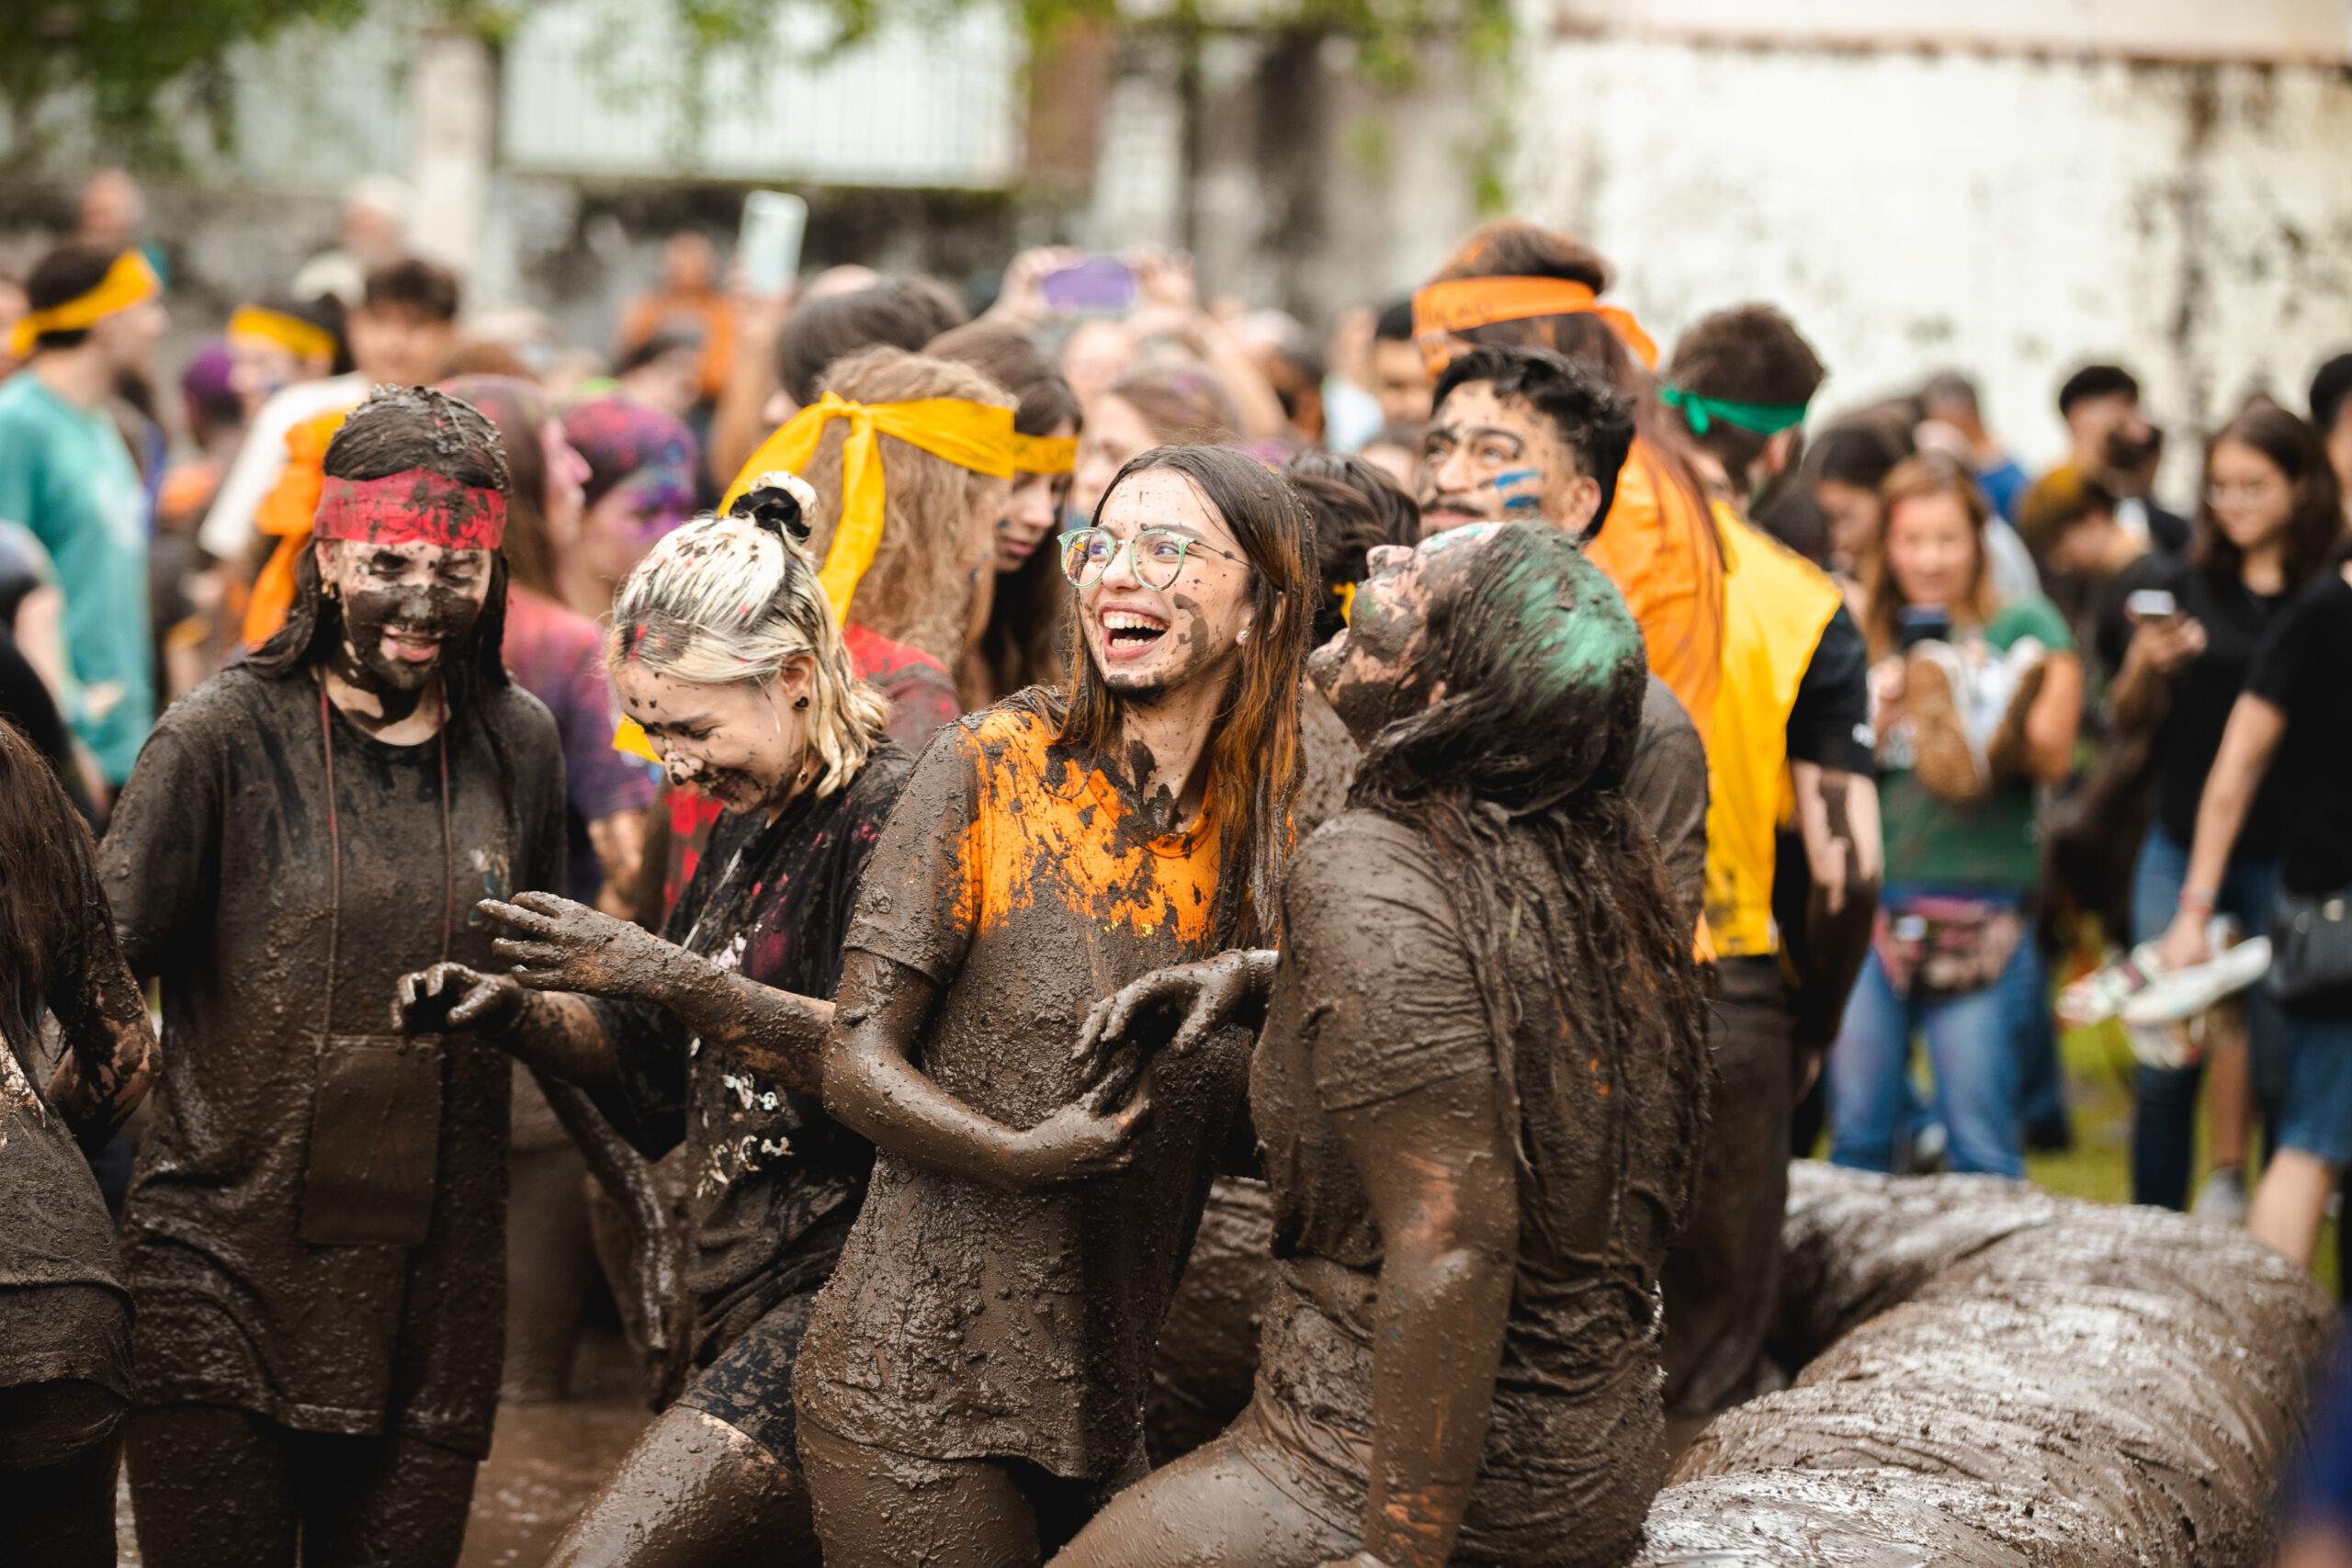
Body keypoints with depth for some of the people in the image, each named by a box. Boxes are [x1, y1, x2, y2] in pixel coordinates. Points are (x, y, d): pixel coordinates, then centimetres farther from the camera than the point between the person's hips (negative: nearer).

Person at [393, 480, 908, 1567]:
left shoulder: (887, 816, -10)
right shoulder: (748, 832, 19)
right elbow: (655, 1066, 25)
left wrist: (663, 975, -23)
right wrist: (515, 1012, 7)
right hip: (740, 1311, 9)